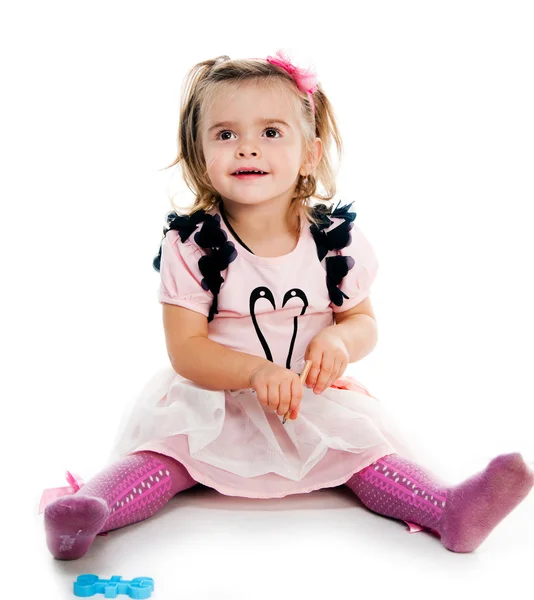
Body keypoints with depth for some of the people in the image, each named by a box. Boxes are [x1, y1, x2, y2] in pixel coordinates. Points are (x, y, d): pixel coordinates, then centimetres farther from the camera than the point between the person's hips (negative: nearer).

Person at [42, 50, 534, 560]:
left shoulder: (337, 240, -5)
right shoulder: (190, 245, -11)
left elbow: (363, 320, 7)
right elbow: (185, 349, -14)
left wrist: (339, 338, -19)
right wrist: (256, 370, -31)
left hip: (314, 404, 2)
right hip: (212, 402, -2)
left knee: (363, 433, -18)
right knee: (167, 433, -25)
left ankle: (447, 509, -21)